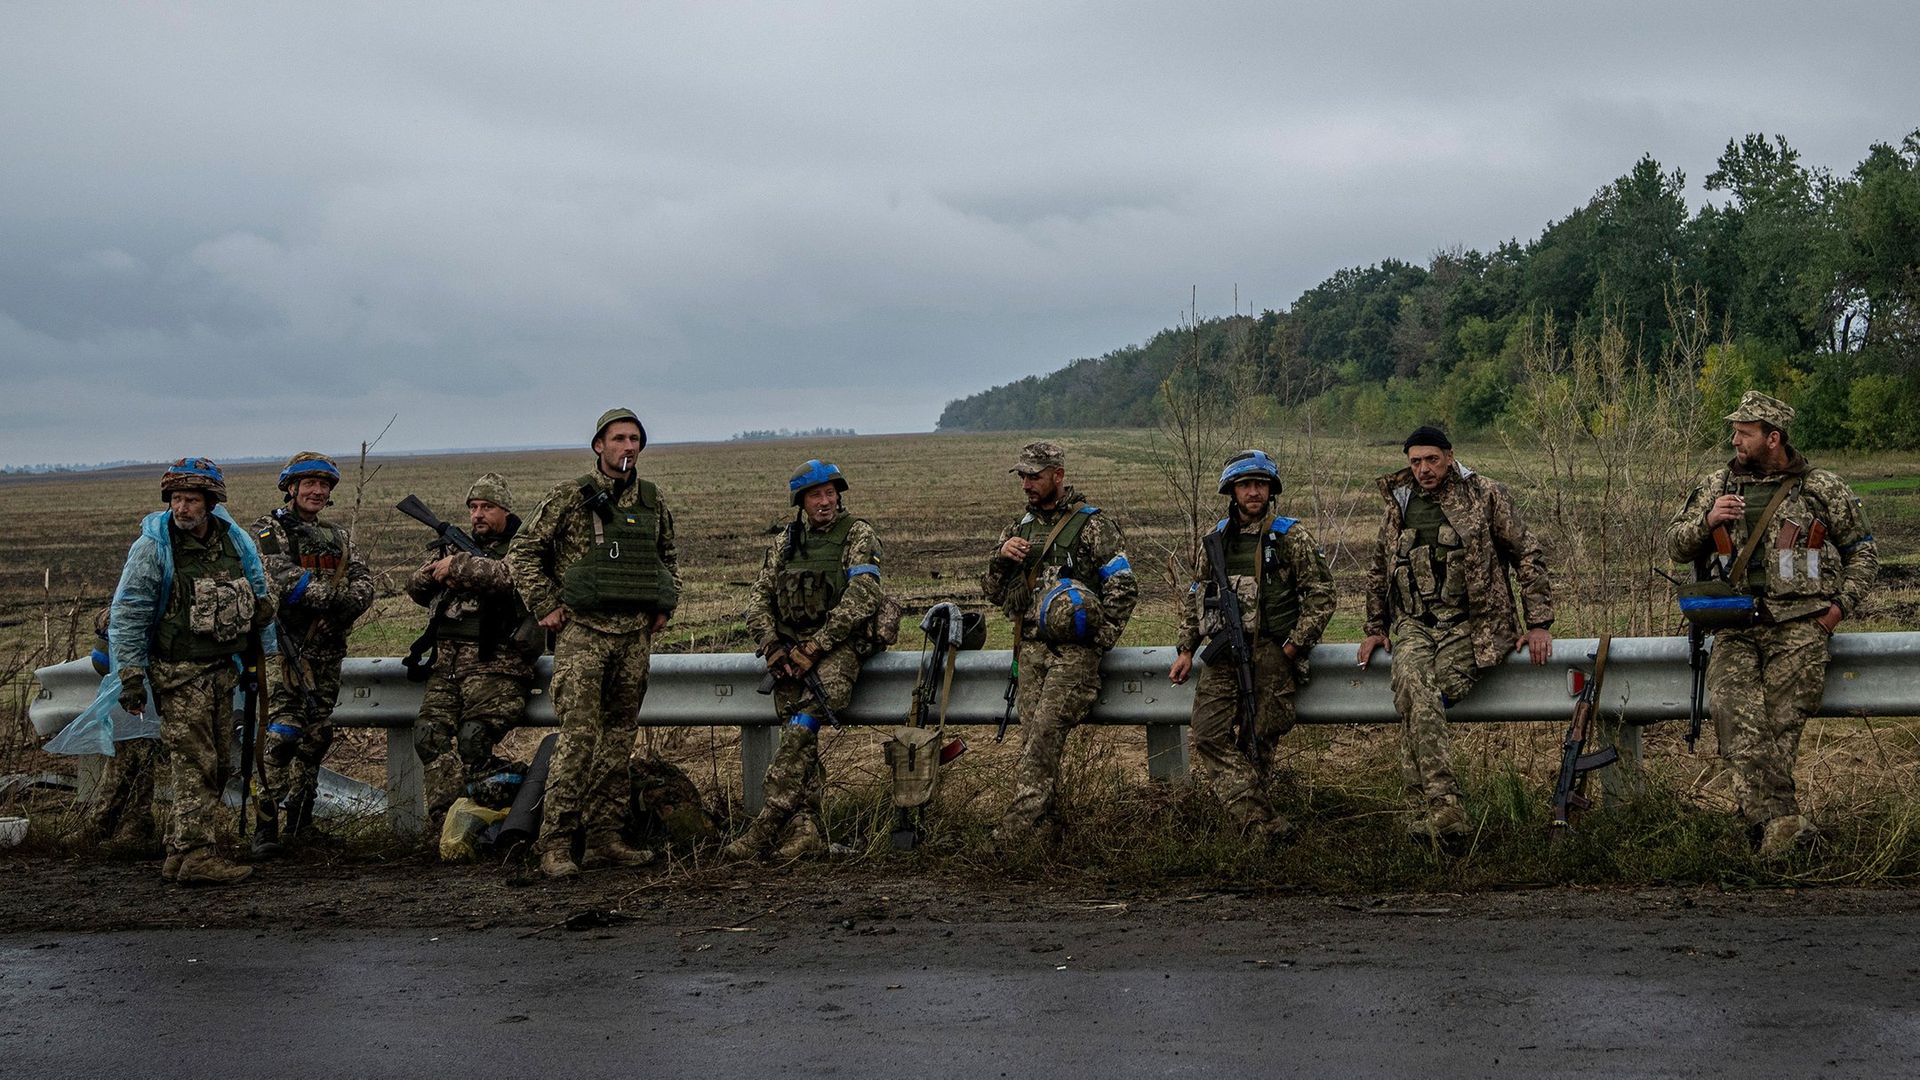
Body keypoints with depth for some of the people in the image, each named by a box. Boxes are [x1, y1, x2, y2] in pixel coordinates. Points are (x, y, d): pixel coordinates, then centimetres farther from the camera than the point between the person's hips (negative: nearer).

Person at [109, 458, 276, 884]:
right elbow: (127, 615, -9)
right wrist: (130, 676, -13)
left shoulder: (236, 541, 4)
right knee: (195, 763, -12)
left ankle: (179, 851, 17)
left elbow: (261, 602, 17)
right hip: (178, 671, -6)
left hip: (223, 669, 6)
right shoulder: (153, 548, -11)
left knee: (218, 764, 9)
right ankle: (196, 856, -12)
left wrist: (267, 658, 19)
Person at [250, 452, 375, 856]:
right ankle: (265, 826, -14)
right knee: (281, 735, -15)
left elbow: (364, 582, 4)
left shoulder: (339, 537, 18)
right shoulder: (269, 531, -1)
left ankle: (298, 822, 22)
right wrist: (336, 594, -19)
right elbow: (283, 579, -18)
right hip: (285, 649, -6)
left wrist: (344, 604, -17)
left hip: (327, 652, 6)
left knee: (316, 737, 10)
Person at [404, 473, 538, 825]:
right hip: (446, 662, 6)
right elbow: (416, 588, 17)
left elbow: (509, 575, -17)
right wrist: (434, 570, -4)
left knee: (473, 738, -22)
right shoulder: (453, 546, 25)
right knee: (430, 736, -12)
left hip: (495, 666, -6)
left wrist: (458, 566, -11)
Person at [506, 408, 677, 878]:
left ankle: (603, 837, 14)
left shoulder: (653, 502, 12)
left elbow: (668, 557, 28)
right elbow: (522, 551, 1)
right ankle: (555, 843, -10)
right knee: (579, 737, -13)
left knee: (619, 738, 7)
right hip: (582, 632, -5)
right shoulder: (569, 498, -2)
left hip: (635, 635, 5)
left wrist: (665, 606, 15)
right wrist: (545, 606, -4)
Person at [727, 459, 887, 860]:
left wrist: (813, 647, -14)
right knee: (798, 731, -15)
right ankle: (806, 828, -18)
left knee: (804, 722, -25)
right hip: (791, 646, 4)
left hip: (840, 645, -4)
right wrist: (773, 647, -3)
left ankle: (766, 824, -29)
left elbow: (861, 598, -9)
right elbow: (759, 597, 15)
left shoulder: (857, 535, 2)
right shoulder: (786, 540, 18)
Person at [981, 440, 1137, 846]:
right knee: (1035, 739, -1)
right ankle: (1047, 828, 2)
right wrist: (1001, 558, -1)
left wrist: (1098, 639, -8)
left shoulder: (1092, 525, 0)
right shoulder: (1020, 528, 18)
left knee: (1043, 734, -17)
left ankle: (1016, 827, -22)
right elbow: (993, 591, 19)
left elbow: (1124, 589, -2)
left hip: (1074, 650, -6)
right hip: (1031, 649, 6)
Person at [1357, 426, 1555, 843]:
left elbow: (1528, 556, 5)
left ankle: (1429, 809, -25)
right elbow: (1378, 572, 30)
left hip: (1468, 625, -3)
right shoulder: (1398, 505, 17)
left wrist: (1538, 623, 0)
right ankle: (1444, 812, -34)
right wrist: (1375, 628, 24)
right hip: (1413, 624, 3)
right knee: (1414, 688, -29)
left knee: (1416, 701, -29)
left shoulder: (1485, 496, 4)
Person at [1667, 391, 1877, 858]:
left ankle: (1766, 820, -12)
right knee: (1735, 710, -24)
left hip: (1799, 626, -1)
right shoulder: (1715, 487, 16)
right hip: (1736, 627, 1)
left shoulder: (1822, 488, 10)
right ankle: (1782, 820, -31)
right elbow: (1675, 547, 19)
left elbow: (1863, 550, 18)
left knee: (1782, 723, -16)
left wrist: (1841, 603, 4)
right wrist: (1706, 522, -1)